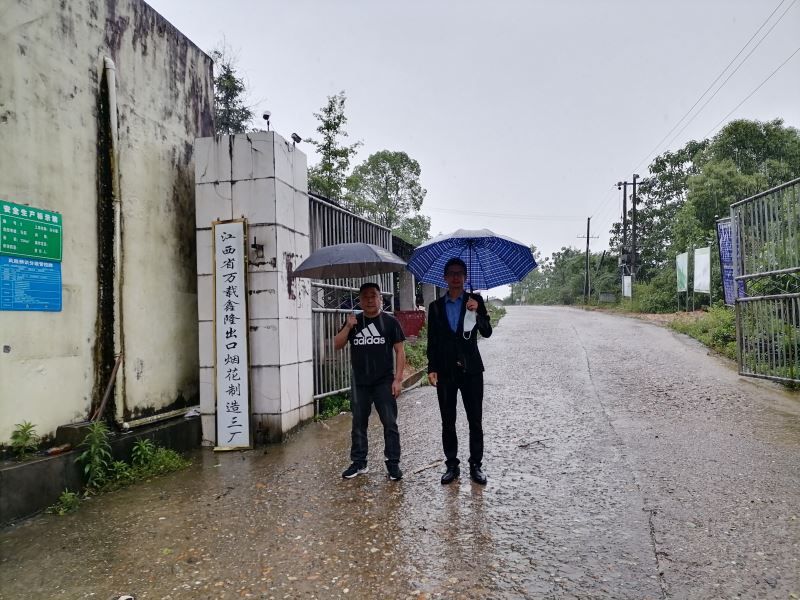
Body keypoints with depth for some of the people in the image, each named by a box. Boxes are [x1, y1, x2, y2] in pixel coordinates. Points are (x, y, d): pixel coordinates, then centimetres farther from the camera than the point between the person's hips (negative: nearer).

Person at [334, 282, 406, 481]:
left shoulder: (390, 321, -2)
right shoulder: (354, 322, 7)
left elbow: (399, 351, -2)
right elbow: (337, 345, 2)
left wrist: (398, 378, -9)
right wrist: (348, 327, -13)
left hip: (384, 382, -3)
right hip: (360, 383, 3)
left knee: (390, 423, 0)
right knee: (358, 424, 11)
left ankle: (393, 463, 11)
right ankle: (359, 463, 23)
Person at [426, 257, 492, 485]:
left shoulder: (475, 301, 2)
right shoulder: (436, 306, 6)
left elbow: (487, 332, -6)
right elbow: (432, 341, 7)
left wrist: (476, 312, -22)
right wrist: (432, 368, -1)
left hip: (471, 369, -1)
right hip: (445, 371, 1)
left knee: (475, 421, 5)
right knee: (448, 422, 8)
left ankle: (476, 465, 17)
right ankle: (452, 465, 20)